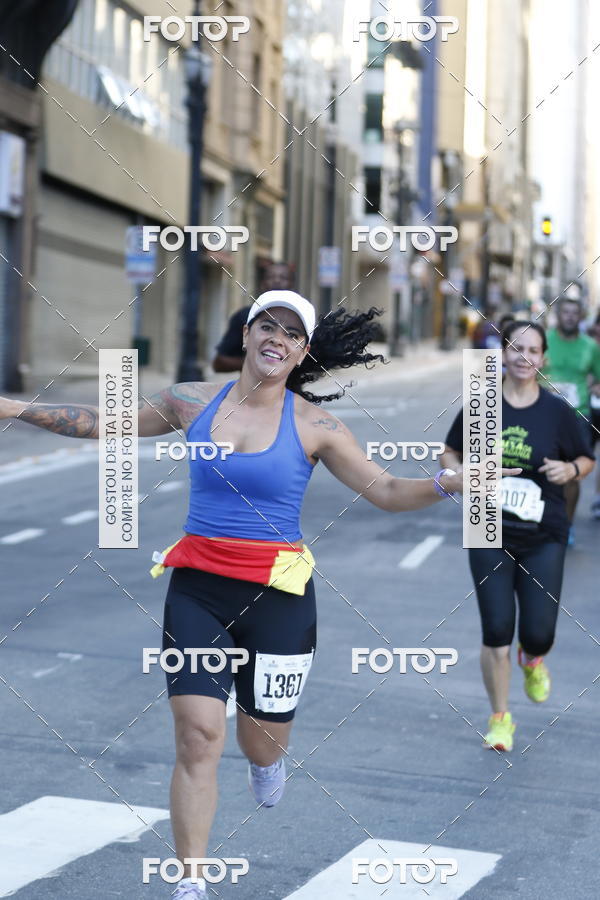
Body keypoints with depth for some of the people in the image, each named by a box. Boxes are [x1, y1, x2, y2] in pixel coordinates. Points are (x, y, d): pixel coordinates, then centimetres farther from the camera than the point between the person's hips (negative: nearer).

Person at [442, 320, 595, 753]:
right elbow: (450, 452, 12)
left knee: (538, 633, -3)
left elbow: (587, 459, 10)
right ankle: (500, 718, 18)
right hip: (490, 534, 0)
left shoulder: (557, 410, -3)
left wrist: (570, 469, -12)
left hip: (543, 536, 0)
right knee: (496, 632, -1)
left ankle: (533, 660, 36)